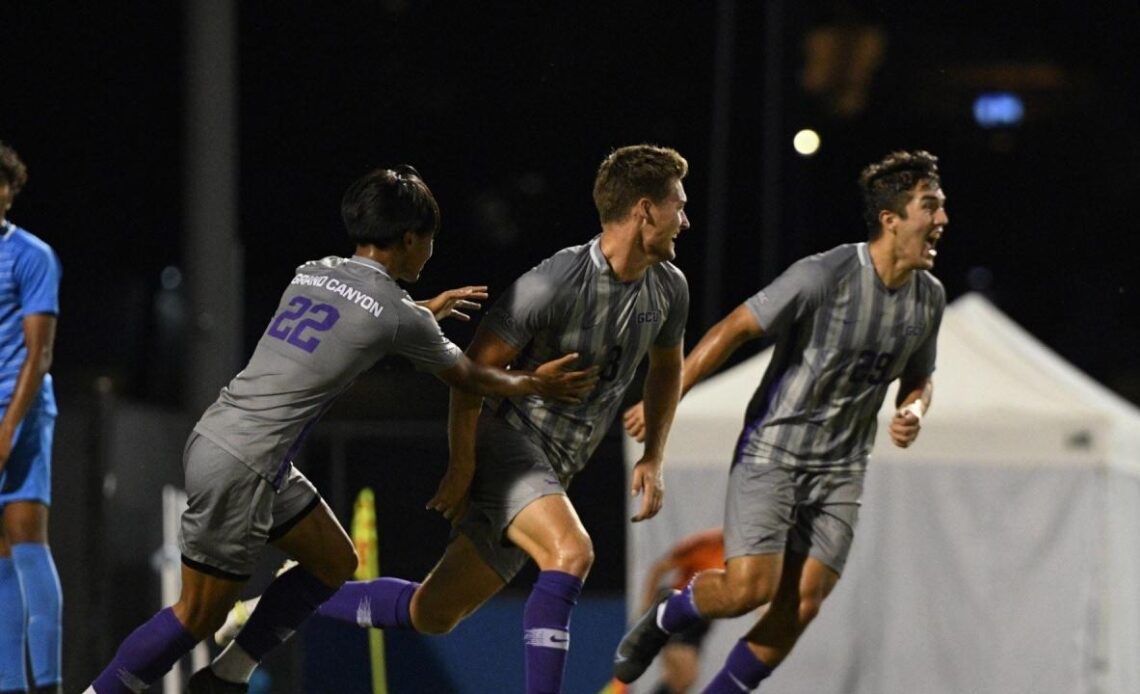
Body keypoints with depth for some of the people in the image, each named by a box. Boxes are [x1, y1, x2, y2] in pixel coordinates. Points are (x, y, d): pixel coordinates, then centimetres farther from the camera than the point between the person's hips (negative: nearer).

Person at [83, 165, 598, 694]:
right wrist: (535, 384, 26)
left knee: (335, 560, 19)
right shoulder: (400, 317, -9)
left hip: (212, 437, 8)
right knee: (199, 615, -1)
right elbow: (467, 377, 9)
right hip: (240, 467, -8)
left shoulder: (310, 274, 12)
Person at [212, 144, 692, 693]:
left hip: (549, 474, 7)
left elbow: (666, 367, 22)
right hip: (507, 439, -7)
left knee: (432, 613, 8)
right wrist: (462, 466, -11)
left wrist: (652, 458, 12)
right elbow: (475, 366, -14)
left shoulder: (669, 289, 1)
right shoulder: (555, 282, -21)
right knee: (570, 552, -33)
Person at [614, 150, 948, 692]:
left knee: (801, 605, -6)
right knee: (750, 588, -17)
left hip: (840, 469, 6)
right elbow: (736, 328, -13)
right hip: (773, 449, -6)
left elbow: (919, 378, 19)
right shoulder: (825, 276, -19)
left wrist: (913, 412, -5)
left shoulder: (928, 297, 2)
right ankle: (661, 622, 14)